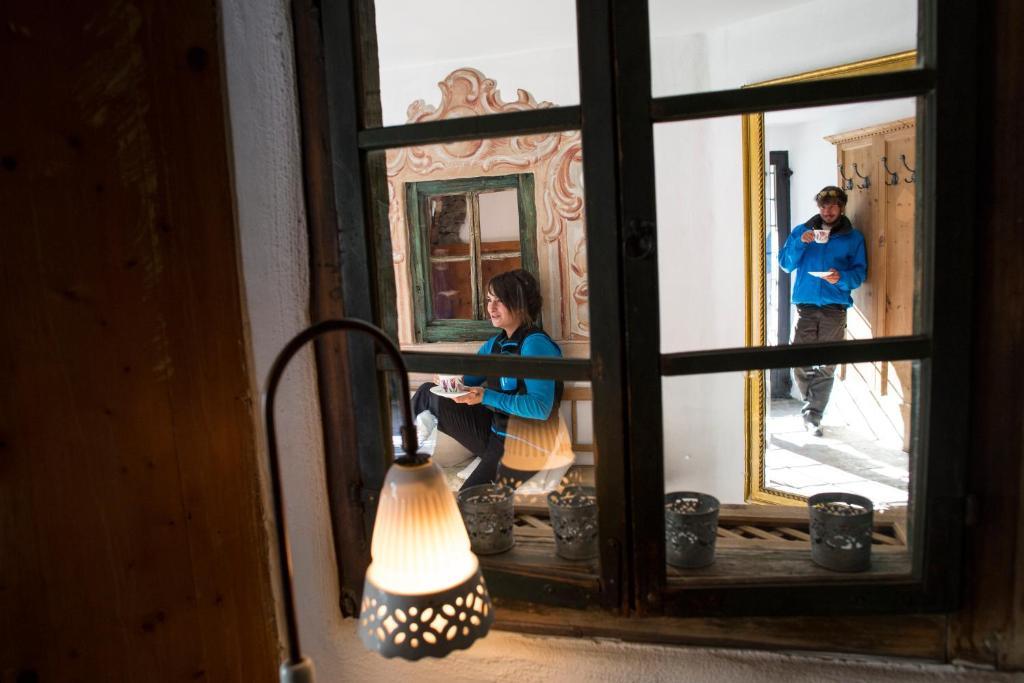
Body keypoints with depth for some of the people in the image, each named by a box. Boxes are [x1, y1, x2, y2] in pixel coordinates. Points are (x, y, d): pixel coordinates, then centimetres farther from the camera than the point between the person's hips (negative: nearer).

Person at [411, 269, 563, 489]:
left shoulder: (535, 344, -17)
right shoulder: (494, 344, 9)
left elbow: (541, 409, -24)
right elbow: (467, 382, 15)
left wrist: (486, 397, -28)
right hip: (493, 433, 8)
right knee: (428, 392, -1)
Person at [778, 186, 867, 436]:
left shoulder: (853, 237, 9)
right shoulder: (802, 231, 11)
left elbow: (860, 271, 3)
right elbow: (785, 264, 5)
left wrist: (842, 278, -18)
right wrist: (800, 243, -11)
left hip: (835, 309, 0)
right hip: (805, 306, 1)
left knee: (827, 366, 0)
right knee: (800, 363, -3)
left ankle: (813, 416, 8)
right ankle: (812, 405, 21)